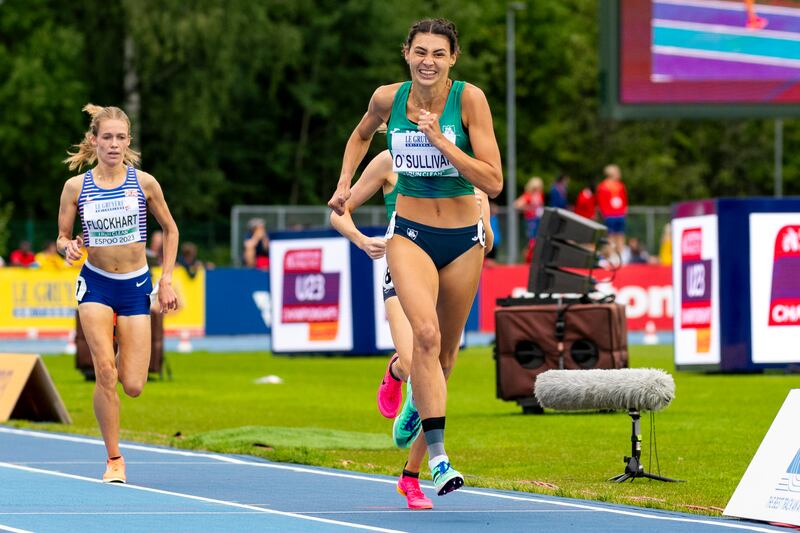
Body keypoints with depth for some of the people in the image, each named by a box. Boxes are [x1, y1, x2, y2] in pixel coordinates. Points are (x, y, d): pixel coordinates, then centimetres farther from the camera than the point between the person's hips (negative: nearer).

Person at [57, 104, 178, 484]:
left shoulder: (143, 182, -4)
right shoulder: (76, 186, -4)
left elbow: (170, 229, 8)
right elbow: (62, 238, 4)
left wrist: (166, 279, 3)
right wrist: (68, 247, -20)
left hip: (136, 285, 0)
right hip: (95, 283, 0)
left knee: (133, 387, -4)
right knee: (104, 371, -19)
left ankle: (120, 348, 35)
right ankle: (114, 460, -4)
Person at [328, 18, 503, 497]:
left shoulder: (469, 99, -12)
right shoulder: (388, 98, -4)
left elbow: (493, 182, -17)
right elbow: (362, 135, 21)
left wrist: (442, 142, -24)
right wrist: (345, 183, 9)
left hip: (463, 240, 1)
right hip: (410, 235, 0)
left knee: (447, 349, 15)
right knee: (426, 334, -24)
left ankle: (417, 402, 50)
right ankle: (438, 456, -26)